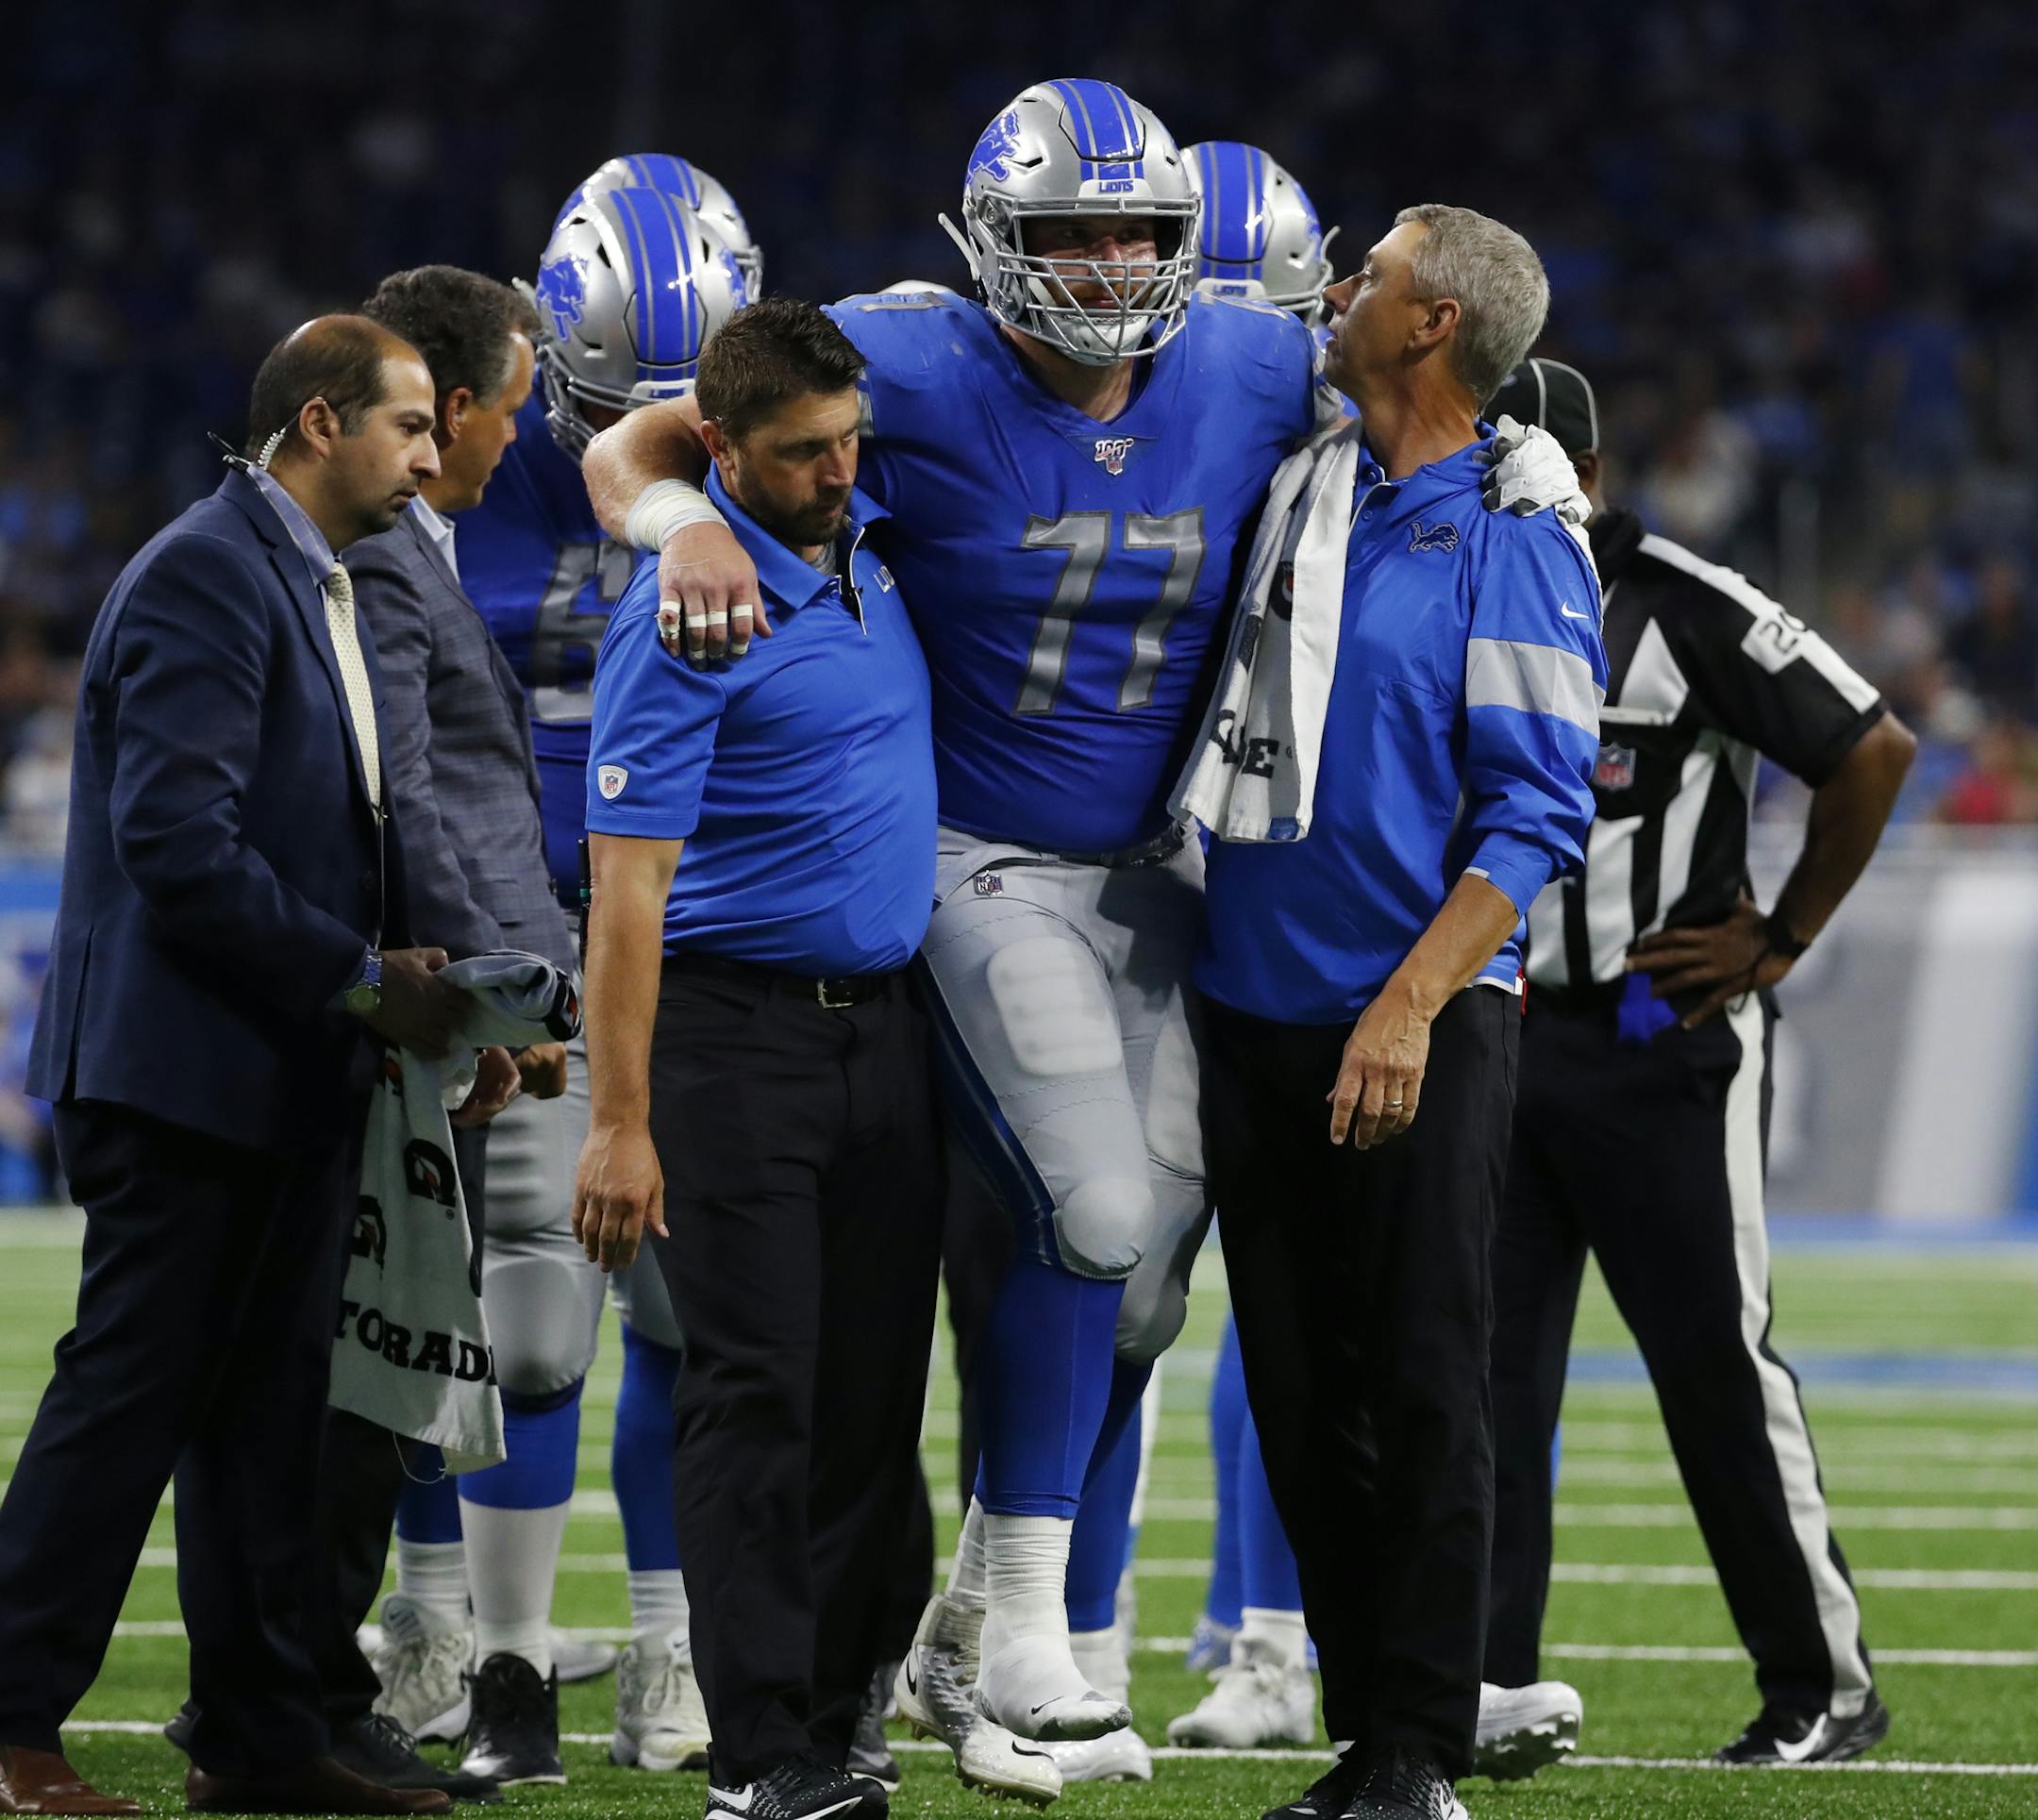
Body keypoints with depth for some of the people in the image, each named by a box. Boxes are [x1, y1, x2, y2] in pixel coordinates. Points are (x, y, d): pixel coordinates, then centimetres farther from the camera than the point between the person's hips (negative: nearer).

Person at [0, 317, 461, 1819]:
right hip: (189, 1063, -10)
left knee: (267, 1408, 11)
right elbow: (179, 844, -22)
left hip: (291, 1077, 10)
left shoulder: (321, 585, 16)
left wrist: (408, 967, 6)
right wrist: (357, 981, -17)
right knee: (133, 1394, -6)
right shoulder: (206, 577, -15)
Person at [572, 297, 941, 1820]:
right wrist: (622, 1120, -20)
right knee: (758, 1391, -8)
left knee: (875, 1390, 6)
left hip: (885, 1021, 7)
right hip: (738, 1024, -7)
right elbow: (629, 887, -17)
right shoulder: (687, 617, -15)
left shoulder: (873, 540, 7)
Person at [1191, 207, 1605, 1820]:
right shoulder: (1287, 490, 11)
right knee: (1303, 1402, 8)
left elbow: (1537, 814, -13)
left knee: (1423, 1397, -4)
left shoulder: (1510, 542, -8)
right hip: (1260, 1020, 7)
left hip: (1422, 1030, -6)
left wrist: (1411, 1003, -20)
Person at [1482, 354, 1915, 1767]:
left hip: (1658, 1043, -6)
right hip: (1493, 1038, 6)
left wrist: (1780, 944, -7)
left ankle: (1825, 1686, 9)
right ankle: (1485, 1692, 5)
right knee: (1485, 1373, 1)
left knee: (1718, 1362, -2)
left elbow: (1874, 751, -9)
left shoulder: (1688, 613, -11)